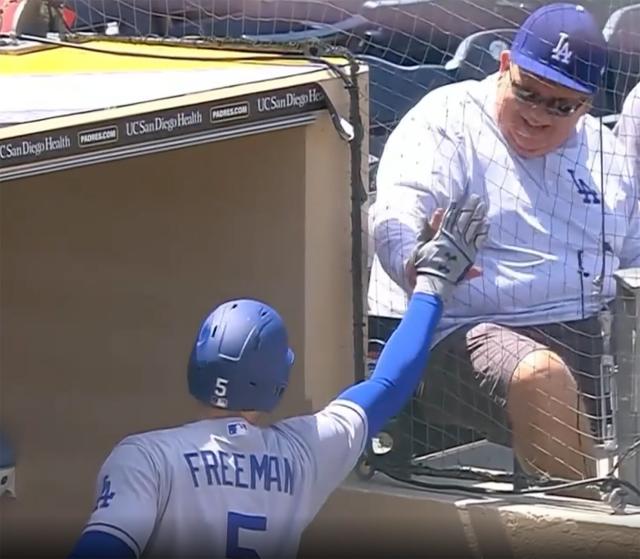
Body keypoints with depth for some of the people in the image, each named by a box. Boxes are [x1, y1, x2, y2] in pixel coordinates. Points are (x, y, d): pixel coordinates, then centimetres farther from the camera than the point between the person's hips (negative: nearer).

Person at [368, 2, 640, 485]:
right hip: (460, 332, -6)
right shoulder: (445, 121, -1)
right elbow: (395, 221, -17)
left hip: (588, 331, 6)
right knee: (540, 376, -36)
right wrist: (422, 266, -40)